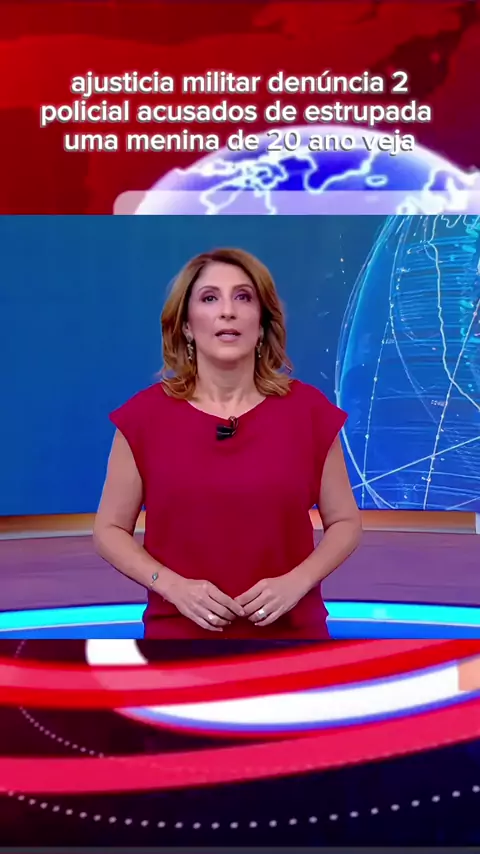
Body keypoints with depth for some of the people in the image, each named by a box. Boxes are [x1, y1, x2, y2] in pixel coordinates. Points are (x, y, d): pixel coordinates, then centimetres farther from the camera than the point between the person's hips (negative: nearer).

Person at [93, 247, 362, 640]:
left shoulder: (309, 409, -5)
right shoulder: (145, 414, -6)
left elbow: (345, 522, 3)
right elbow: (110, 529, 1)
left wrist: (296, 582, -13)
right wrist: (173, 585, -13)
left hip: (290, 627, 1)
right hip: (179, 628, 0)